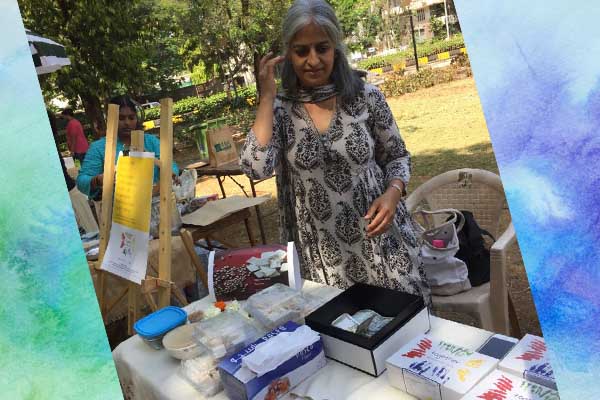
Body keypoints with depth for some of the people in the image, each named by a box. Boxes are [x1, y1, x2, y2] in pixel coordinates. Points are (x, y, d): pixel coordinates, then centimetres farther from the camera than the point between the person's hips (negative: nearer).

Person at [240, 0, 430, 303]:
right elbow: (256, 168, -20)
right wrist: (267, 97, -15)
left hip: (380, 239, 1)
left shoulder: (367, 97, -4)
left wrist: (392, 193, -14)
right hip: (322, 252, 0)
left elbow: (397, 156, 6)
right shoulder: (279, 110, -4)